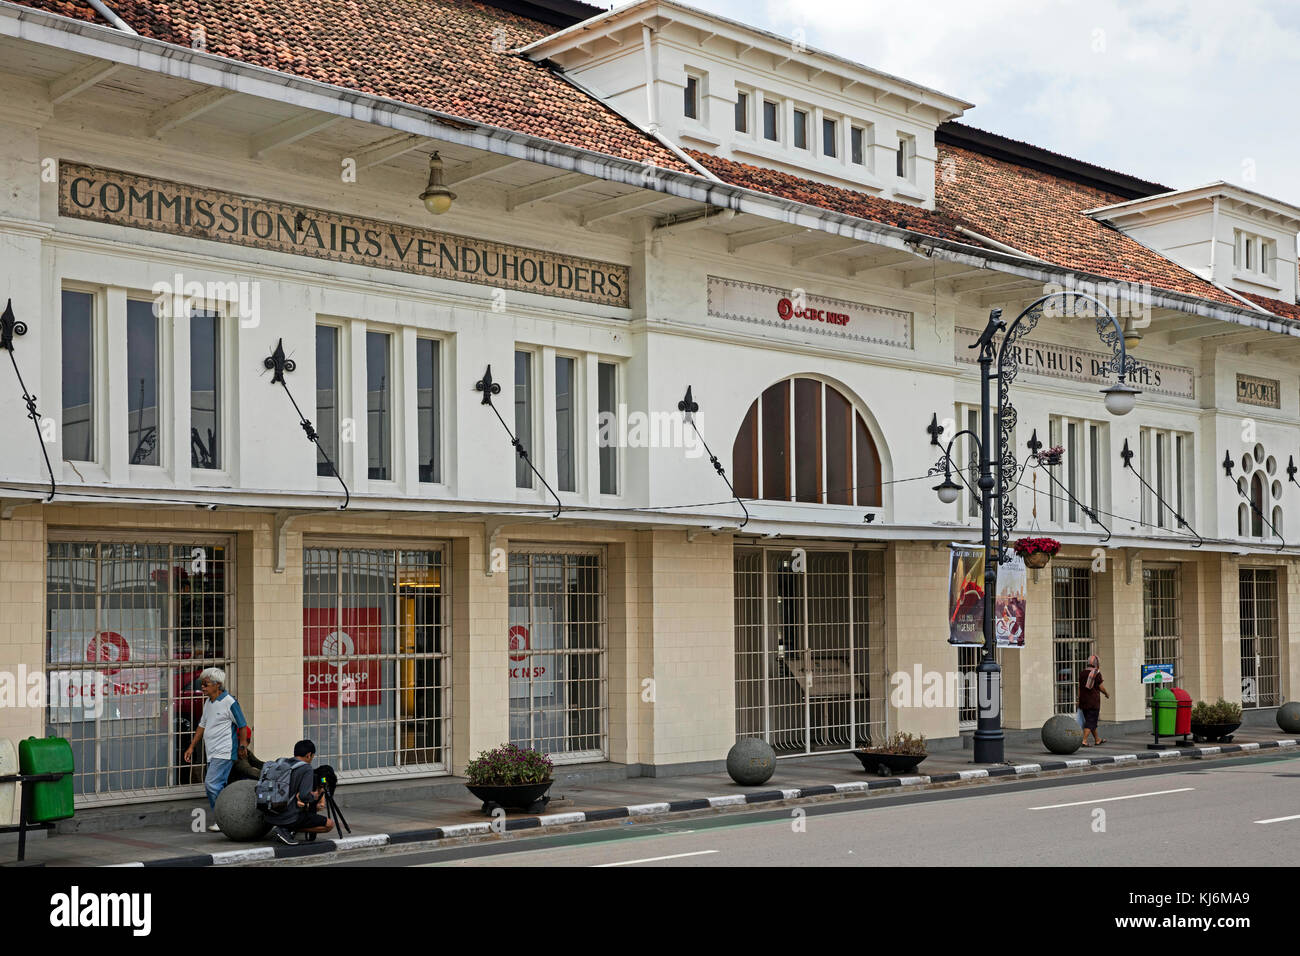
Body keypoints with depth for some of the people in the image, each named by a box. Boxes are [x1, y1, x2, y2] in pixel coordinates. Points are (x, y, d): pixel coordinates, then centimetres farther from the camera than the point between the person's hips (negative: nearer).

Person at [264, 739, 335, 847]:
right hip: (291, 817, -8)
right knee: (329, 824, 2)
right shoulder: (306, 768, -10)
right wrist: (314, 796, 1)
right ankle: (286, 830, -9)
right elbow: (304, 796, -20)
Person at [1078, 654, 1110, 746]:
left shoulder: (1082, 673, 7)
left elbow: (1079, 687, 10)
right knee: (1091, 721, -4)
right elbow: (1101, 687, -7)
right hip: (1094, 701, -7)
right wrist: (1107, 695, 13)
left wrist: (1079, 701, 14)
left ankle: (1097, 740, 29)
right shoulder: (1097, 673, -11)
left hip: (1083, 701, 7)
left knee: (1091, 721, 17)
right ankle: (1084, 741, -14)